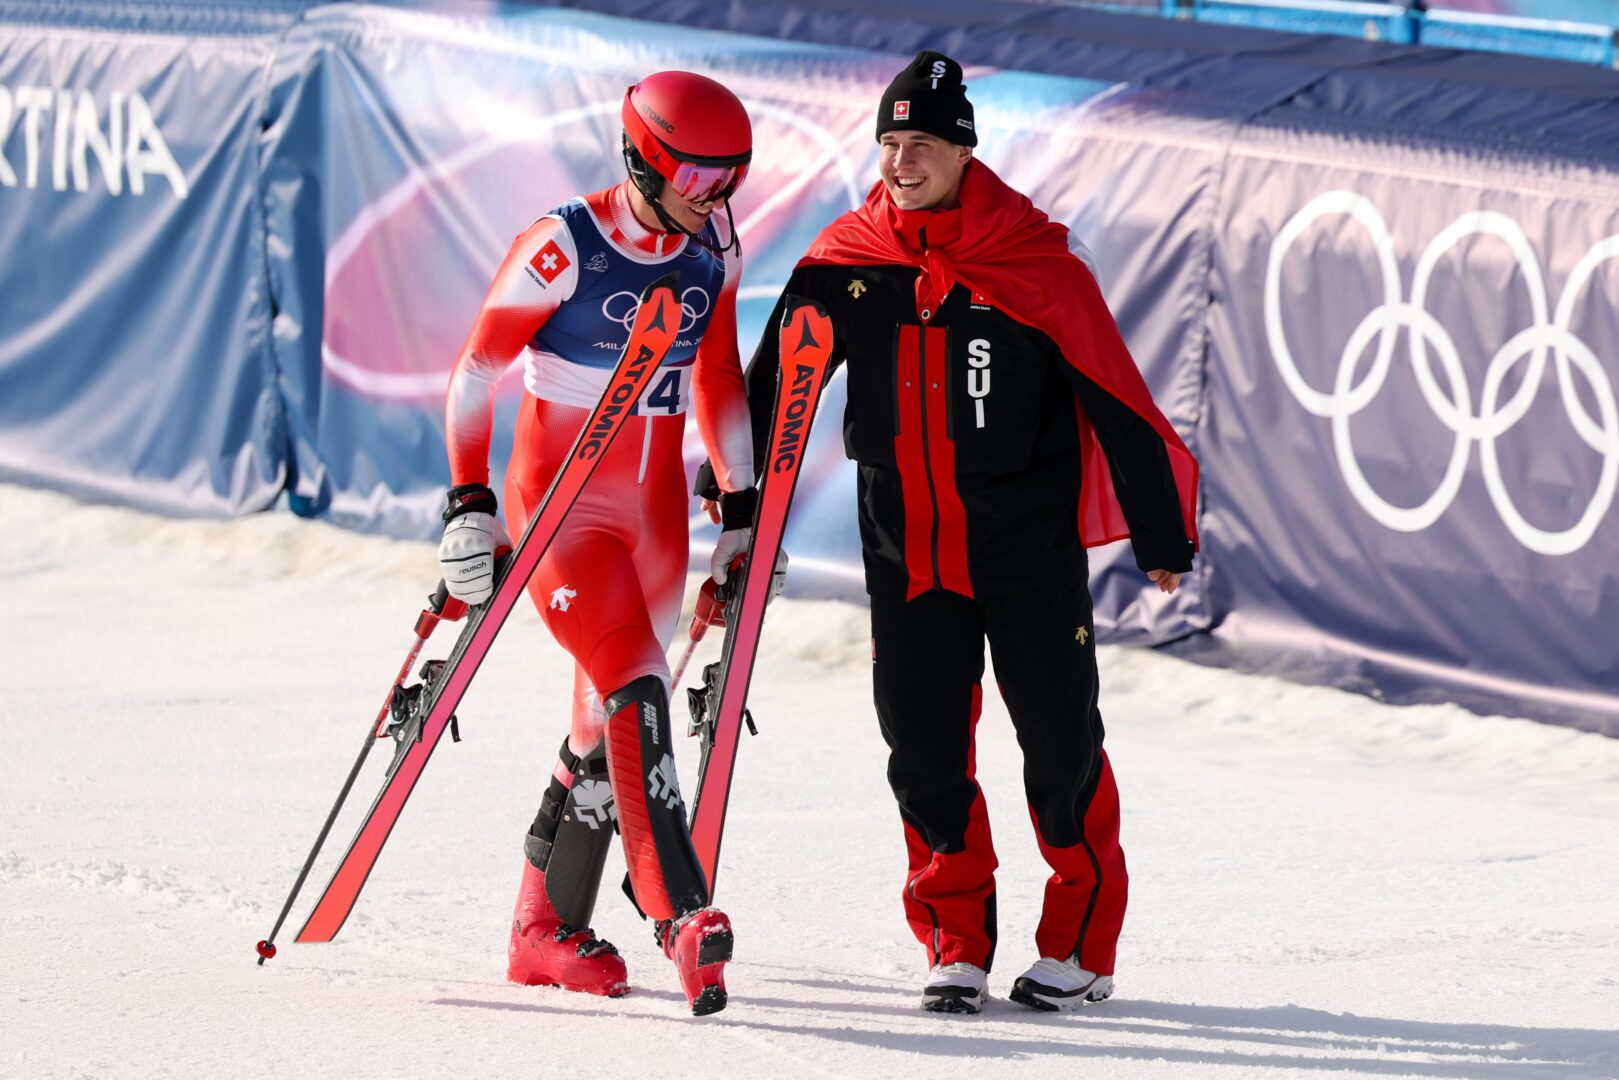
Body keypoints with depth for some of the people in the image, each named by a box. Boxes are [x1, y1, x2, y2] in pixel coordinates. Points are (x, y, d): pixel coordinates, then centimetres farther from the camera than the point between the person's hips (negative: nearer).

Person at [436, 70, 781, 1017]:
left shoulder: (712, 254, 3)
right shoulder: (564, 248, -15)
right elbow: (475, 374, -10)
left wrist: (743, 507, 16)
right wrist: (469, 504, -14)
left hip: (656, 512, 6)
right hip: (561, 506, -6)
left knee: (610, 720, 7)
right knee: (636, 692, -21)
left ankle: (546, 931, 17)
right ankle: (682, 913, -30)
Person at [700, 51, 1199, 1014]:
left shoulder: (1036, 264, -10)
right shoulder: (847, 261, -1)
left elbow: (1118, 404, -5)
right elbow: (778, 384, 9)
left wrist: (1163, 536, -2)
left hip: (1030, 544, -3)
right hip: (908, 549, 3)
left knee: (1059, 737, 1)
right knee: (923, 745, 1)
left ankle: (1083, 942, 15)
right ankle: (957, 942, 13)